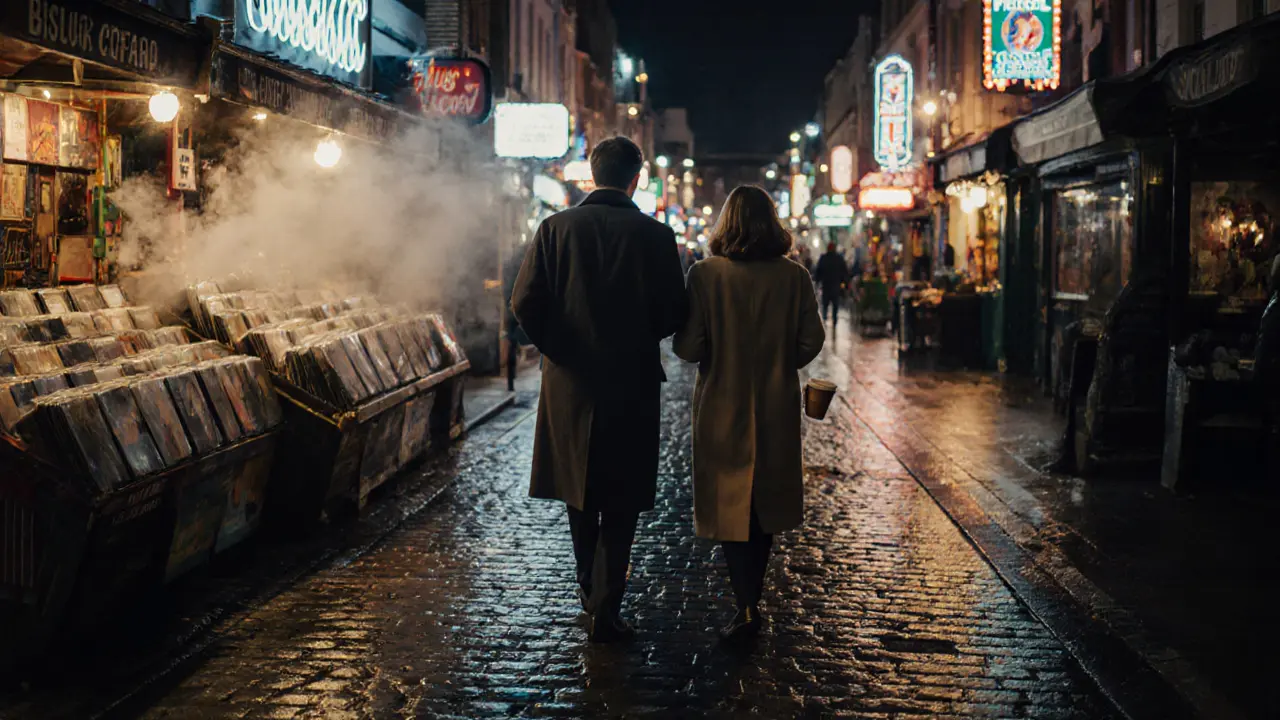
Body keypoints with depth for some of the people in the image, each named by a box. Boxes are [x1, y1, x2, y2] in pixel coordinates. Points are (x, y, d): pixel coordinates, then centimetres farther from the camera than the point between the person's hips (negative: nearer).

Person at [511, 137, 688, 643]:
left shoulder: (556, 228, -4)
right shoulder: (654, 235, -7)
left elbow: (524, 303, -9)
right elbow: (674, 315, -7)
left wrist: (555, 347, 6)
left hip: (569, 380, 2)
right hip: (631, 383, -2)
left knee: (580, 489, 20)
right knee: (620, 502, 7)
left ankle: (589, 589, 35)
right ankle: (606, 610, 4)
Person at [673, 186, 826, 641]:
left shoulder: (705, 275, -12)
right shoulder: (794, 277, -5)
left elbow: (687, 346, -13)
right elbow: (811, 340, -4)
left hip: (722, 409, -2)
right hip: (778, 409, 3)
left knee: (730, 506, 6)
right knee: (765, 503, 18)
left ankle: (747, 607, -4)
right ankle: (752, 595, 28)